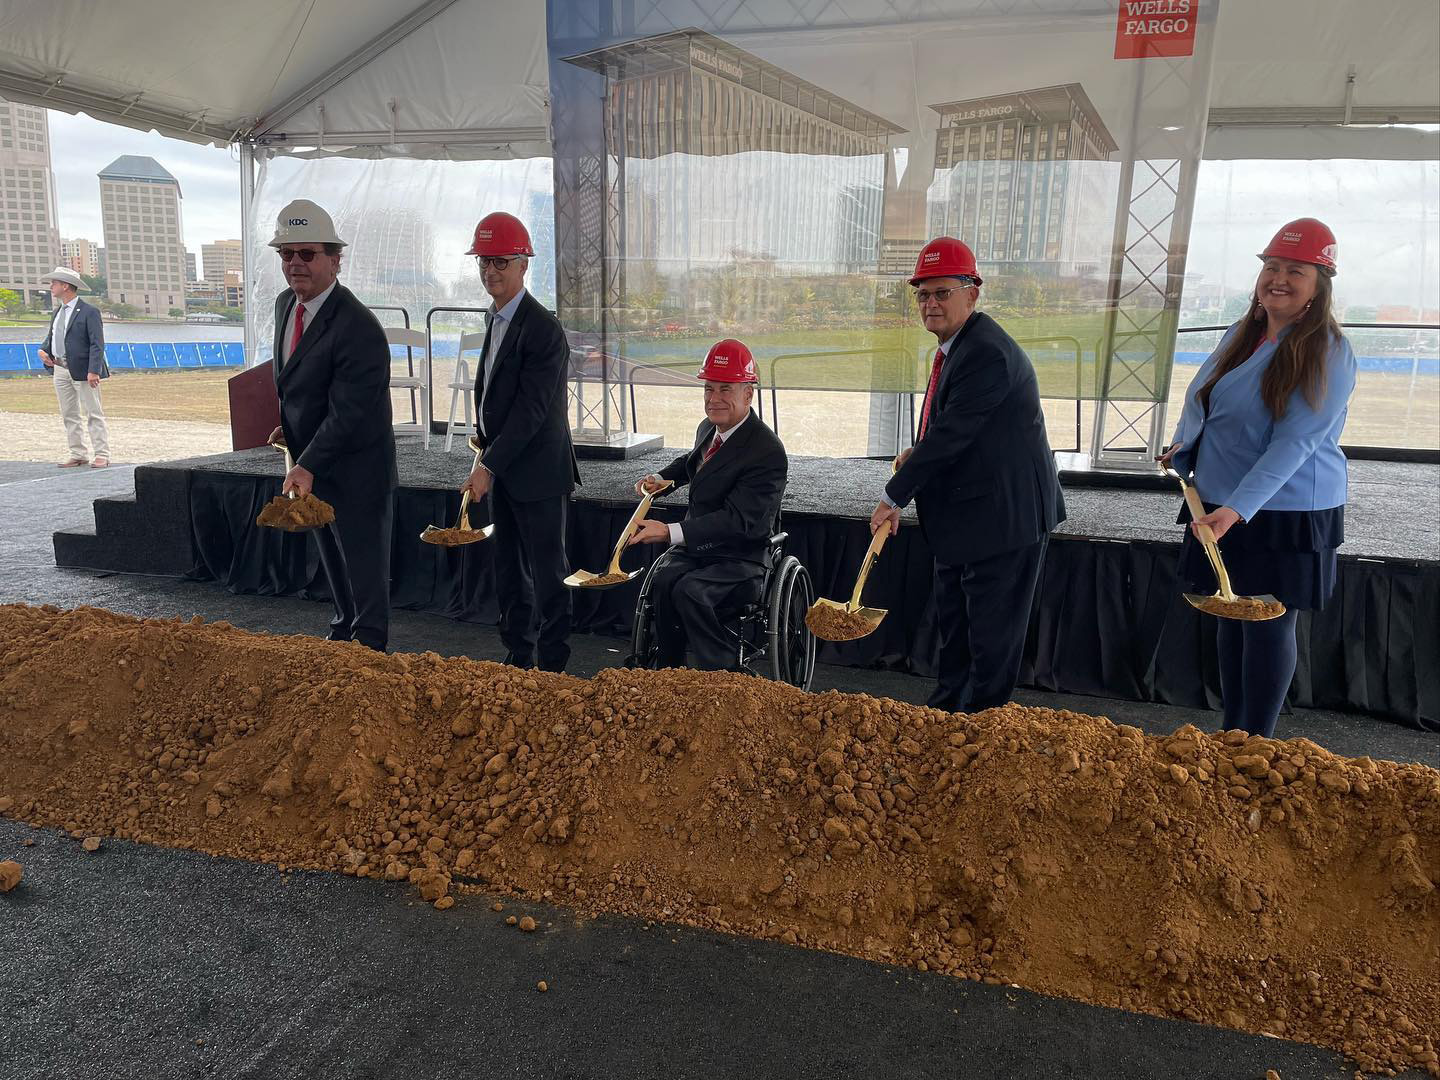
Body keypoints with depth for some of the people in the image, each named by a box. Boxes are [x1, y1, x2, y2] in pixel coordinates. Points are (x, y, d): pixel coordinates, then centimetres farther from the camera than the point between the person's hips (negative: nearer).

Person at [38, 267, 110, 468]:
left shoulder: (89, 312, -10)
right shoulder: (58, 312, 14)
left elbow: (97, 344, -16)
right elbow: (51, 336, 25)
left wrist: (93, 371, -24)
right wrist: (43, 350, 4)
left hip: (82, 370, -8)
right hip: (60, 370, 8)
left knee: (94, 413, -2)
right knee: (69, 415, 10)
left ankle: (102, 455, 1)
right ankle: (78, 455, 16)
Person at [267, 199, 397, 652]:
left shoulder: (359, 328, -25)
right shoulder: (285, 304, 3)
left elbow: (347, 413, -28)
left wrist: (308, 466, -31)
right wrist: (288, 425, 11)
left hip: (356, 471, -8)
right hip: (310, 462, 9)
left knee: (364, 561, 5)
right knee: (332, 559, 22)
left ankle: (369, 646, 19)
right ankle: (344, 629, 39)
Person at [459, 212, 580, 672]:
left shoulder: (543, 328, -18)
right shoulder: (496, 317, 11)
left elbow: (530, 409, -22)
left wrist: (489, 465, -24)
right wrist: (486, 446, 11)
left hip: (537, 473, -9)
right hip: (503, 470, 9)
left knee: (547, 573, 2)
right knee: (509, 571, 16)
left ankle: (552, 665, 14)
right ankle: (518, 658, 30)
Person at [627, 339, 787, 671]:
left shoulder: (768, 451, -18)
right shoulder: (708, 428, 9)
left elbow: (737, 520, -26)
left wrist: (669, 532, -34)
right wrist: (662, 478, 16)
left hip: (740, 559, -6)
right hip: (695, 548, 6)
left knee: (689, 590, -33)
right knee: (664, 583, -26)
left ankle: (721, 674, -17)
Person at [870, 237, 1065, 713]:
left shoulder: (988, 353, -24)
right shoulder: (956, 345, 9)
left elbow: (953, 432, -25)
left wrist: (894, 497, -17)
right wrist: (919, 451, 3)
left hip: (1003, 517, -11)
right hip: (962, 515, 11)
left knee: (991, 637, 2)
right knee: (952, 625, 21)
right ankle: (945, 712, 36)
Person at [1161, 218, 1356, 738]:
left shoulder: (1328, 355, -15)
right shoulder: (1241, 334, 7)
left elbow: (1293, 443, -24)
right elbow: (1201, 397, 24)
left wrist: (1237, 509, -32)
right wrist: (1182, 449, 11)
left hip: (1283, 515, -7)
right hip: (1219, 507, 7)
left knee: (1268, 627, 2)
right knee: (1230, 619, 14)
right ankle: (1231, 731, 29)